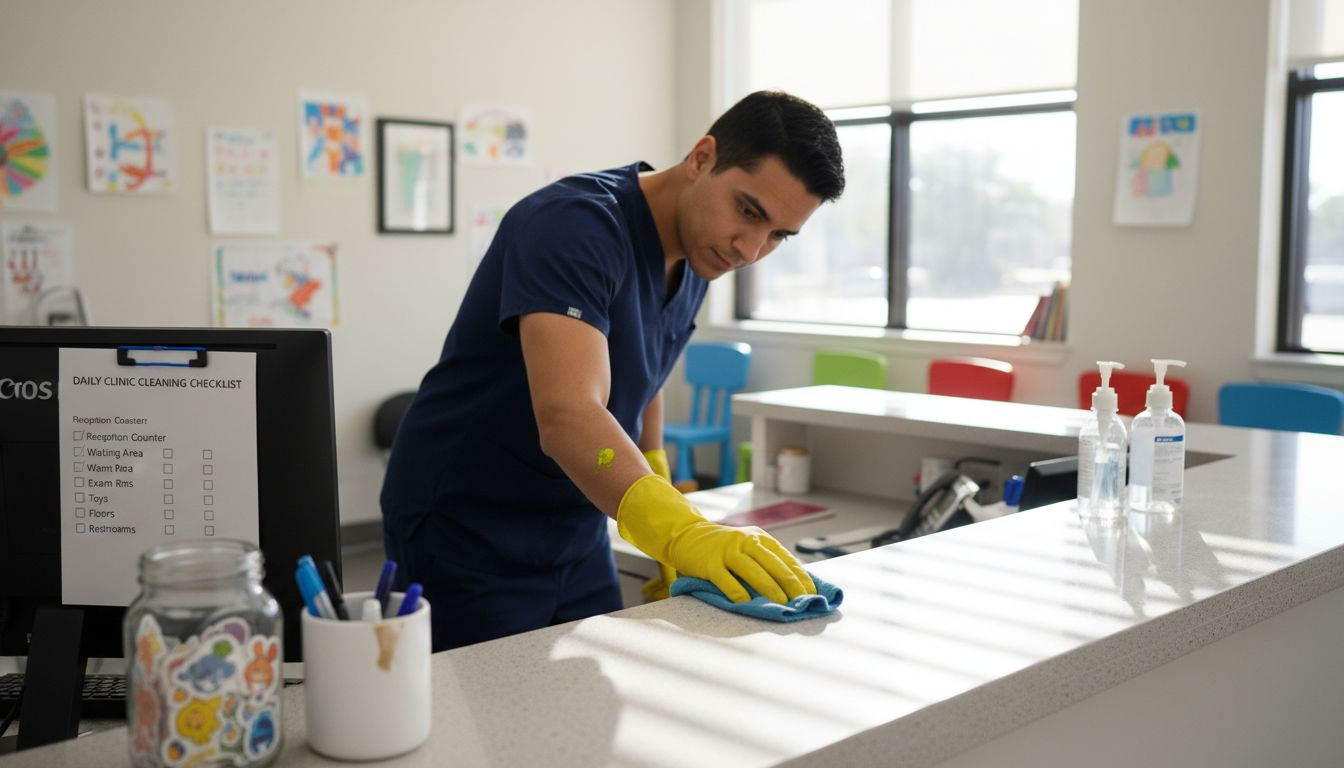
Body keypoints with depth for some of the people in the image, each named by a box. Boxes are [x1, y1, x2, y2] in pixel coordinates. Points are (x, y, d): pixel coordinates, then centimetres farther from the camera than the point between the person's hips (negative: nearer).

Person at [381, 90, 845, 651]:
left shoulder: (696, 254, 1)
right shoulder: (576, 225, -25)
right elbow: (567, 416, -39)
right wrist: (680, 532, -53)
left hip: (577, 540, 8)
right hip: (465, 538, -7)